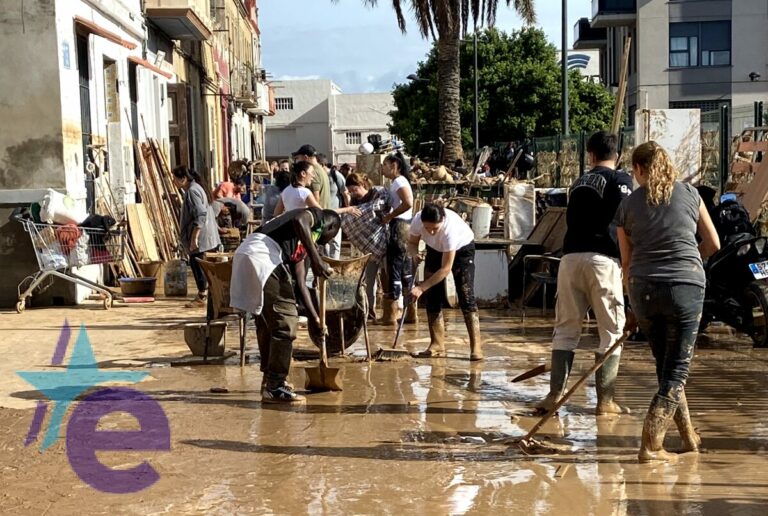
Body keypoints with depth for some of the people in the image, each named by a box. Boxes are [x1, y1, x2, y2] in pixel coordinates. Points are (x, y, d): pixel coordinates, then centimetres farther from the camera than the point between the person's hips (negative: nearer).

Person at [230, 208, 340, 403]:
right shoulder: (315, 216, 10)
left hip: (244, 258, 10)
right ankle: (274, 387, -1)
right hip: (261, 256, -10)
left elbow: (300, 284, 30)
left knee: (267, 321, 22)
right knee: (285, 321, -4)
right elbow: (298, 221, -15)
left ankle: (270, 378, 35)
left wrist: (316, 319, 32)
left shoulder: (304, 245, 32)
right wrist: (317, 260, -18)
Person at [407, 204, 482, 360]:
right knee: (433, 297, -3)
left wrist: (421, 287, -38)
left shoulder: (450, 228, -42)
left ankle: (476, 347, -17)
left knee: (466, 296, -16)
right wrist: (414, 254, -31)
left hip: (462, 248, -5)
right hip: (435, 249, 5)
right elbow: (412, 242, -7)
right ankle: (437, 345, 3)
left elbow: (446, 269, -37)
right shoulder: (417, 220, -30)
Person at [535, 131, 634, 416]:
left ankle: (555, 395, 4)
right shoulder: (620, 180, 4)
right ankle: (604, 400, 3)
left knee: (566, 329, 9)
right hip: (602, 258, -5)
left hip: (570, 257, 5)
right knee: (611, 331, 4)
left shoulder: (579, 183, 20)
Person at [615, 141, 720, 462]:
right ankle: (650, 445, -3)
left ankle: (689, 436, 29)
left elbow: (626, 262, 9)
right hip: (686, 287, -2)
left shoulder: (628, 206, 6)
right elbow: (713, 245, 12)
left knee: (666, 366, 18)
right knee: (677, 369, 4)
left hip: (644, 290, 2)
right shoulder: (689, 194, 6)